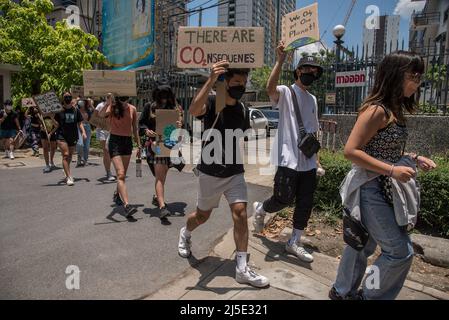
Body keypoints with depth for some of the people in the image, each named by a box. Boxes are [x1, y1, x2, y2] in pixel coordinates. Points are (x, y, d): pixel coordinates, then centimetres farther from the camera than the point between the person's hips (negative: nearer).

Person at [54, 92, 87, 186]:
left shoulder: (76, 110, 5)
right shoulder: (59, 110, -2)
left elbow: (80, 123, 8)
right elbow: (56, 124, 1)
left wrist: (83, 132, -6)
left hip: (73, 136, 3)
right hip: (62, 136, -3)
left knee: (70, 156, 15)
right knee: (65, 155, -12)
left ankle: (67, 174, 36)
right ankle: (69, 177, -11)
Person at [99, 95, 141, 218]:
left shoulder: (132, 109, 6)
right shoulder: (112, 107, -4)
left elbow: (135, 128, 12)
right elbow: (101, 115, -26)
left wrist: (139, 145, 13)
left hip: (128, 141, 4)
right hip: (115, 141, -4)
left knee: (122, 174, 15)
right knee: (121, 174, -13)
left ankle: (117, 194, 41)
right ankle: (126, 205, -19)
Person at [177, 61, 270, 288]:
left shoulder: (243, 110, 3)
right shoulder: (212, 102, -13)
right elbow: (194, 111, -38)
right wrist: (210, 81, -47)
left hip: (235, 173, 4)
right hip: (210, 173, -3)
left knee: (240, 213, -7)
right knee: (203, 215, 13)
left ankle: (242, 269, 3)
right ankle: (185, 234, 47)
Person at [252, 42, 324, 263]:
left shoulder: (312, 99, 19)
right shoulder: (286, 92, -2)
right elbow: (270, 88, -28)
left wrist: (316, 157, 19)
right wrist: (280, 61, -34)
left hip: (308, 161, 7)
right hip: (288, 158, -7)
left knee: (305, 203, 8)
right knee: (284, 199, -3)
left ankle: (294, 243, 22)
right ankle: (260, 209, 29)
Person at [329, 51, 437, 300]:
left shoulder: (395, 110, 10)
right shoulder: (376, 110, -18)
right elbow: (351, 151, -23)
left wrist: (414, 158, 6)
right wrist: (392, 171, -24)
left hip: (382, 190, 9)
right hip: (370, 189, -9)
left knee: (363, 244, 20)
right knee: (401, 251, 0)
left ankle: (342, 291, 37)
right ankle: (371, 296, 21)